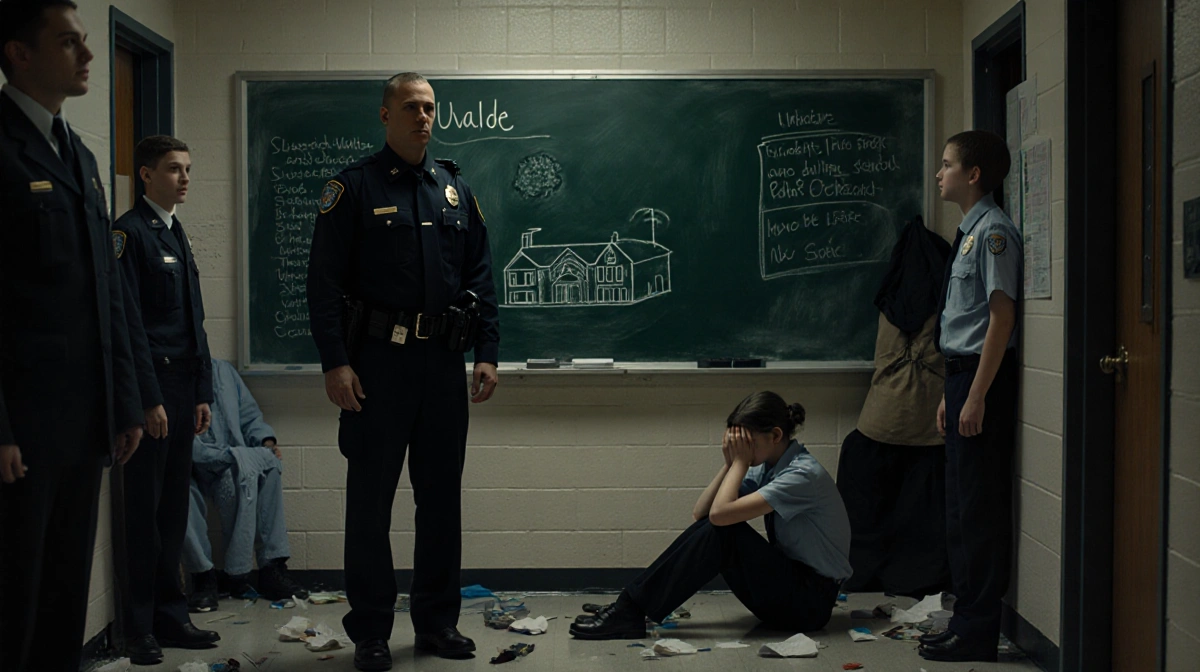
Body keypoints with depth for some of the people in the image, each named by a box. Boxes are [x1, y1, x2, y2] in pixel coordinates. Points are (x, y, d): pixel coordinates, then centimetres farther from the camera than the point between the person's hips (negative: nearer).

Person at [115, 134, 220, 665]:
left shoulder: (178, 237, 18)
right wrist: (149, 399, -17)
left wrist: (202, 393, 15)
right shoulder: (129, 232, -8)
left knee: (173, 506, 10)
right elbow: (130, 322, -14)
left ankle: (170, 616, 18)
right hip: (150, 386, -8)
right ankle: (140, 628, 5)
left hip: (182, 387, 8)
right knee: (144, 507, -3)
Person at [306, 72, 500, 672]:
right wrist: (335, 363, -14)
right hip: (377, 362, -4)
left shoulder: (455, 189, 12)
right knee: (371, 500, 2)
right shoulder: (354, 188, -1)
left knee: (442, 497, 10)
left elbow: (480, 277, 12)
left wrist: (487, 353, 5)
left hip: (444, 362, 4)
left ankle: (438, 621, 23)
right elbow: (325, 282, -6)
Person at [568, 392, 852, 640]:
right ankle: (630, 606, -13)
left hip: (812, 601, -8)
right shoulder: (767, 467, 6)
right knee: (710, 527, -10)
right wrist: (731, 463, -7)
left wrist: (741, 461, -15)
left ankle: (632, 610, -22)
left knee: (723, 529, -24)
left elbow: (721, 512, -27)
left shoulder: (804, 474, -20)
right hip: (786, 588, 8)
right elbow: (701, 512, 1)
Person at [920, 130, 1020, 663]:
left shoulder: (993, 231, -13)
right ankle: (966, 619, 25)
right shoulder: (969, 232, 16)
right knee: (960, 505, 15)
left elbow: (1001, 317, -18)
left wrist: (977, 396, -20)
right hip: (962, 376, 10)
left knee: (979, 505, -4)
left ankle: (977, 631, 4)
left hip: (984, 378, -10)